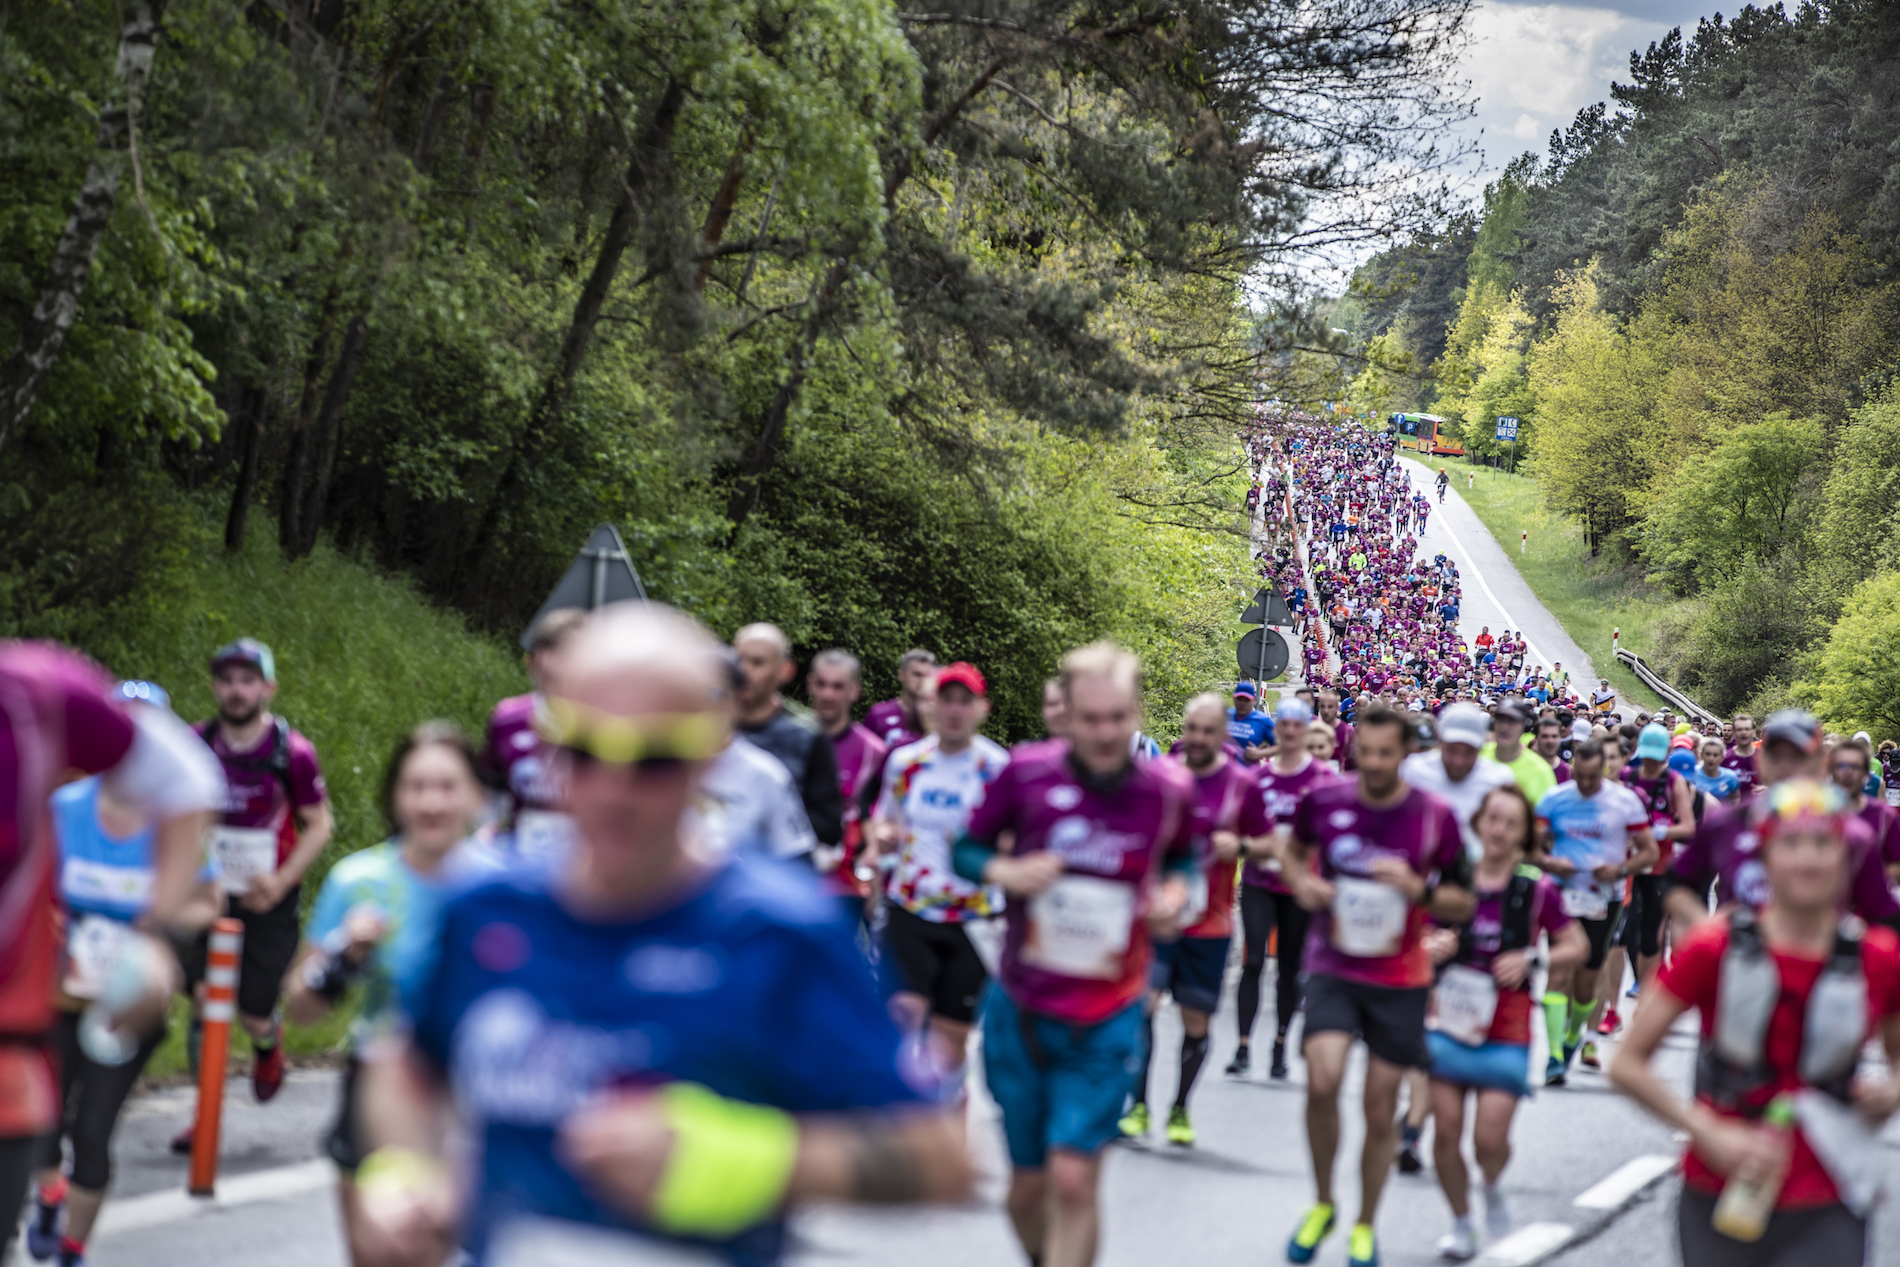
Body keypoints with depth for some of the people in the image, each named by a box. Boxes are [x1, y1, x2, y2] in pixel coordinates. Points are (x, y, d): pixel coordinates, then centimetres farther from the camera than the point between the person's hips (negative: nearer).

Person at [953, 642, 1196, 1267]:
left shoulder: (1170, 789, -6)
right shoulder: (1026, 772, -10)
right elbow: (966, 848, 3)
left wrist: (1177, 892, -6)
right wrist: (1005, 872, -17)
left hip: (1107, 1021, -1)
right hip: (1019, 1008, 1)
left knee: (1074, 1178, -13)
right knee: (1028, 1183, 11)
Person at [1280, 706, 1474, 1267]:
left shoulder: (1435, 817, -7)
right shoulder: (1323, 801, -5)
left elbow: (1463, 905, 1)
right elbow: (1292, 850, 17)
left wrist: (1419, 889, -19)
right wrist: (1300, 882, -5)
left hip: (1400, 979, 0)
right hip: (1333, 968, 0)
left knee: (1380, 1109, 6)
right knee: (1323, 1081, -21)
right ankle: (1322, 1204, 4)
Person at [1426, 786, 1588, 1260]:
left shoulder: (1536, 888, -5)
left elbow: (1577, 947, 4)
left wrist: (1531, 960, -11)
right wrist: (1433, 949, -9)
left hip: (1505, 1028, -2)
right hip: (1450, 1017, 2)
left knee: (1490, 1138, -9)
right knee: (1446, 1129, -2)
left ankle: (1491, 1190, 26)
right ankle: (1461, 1222, 19)